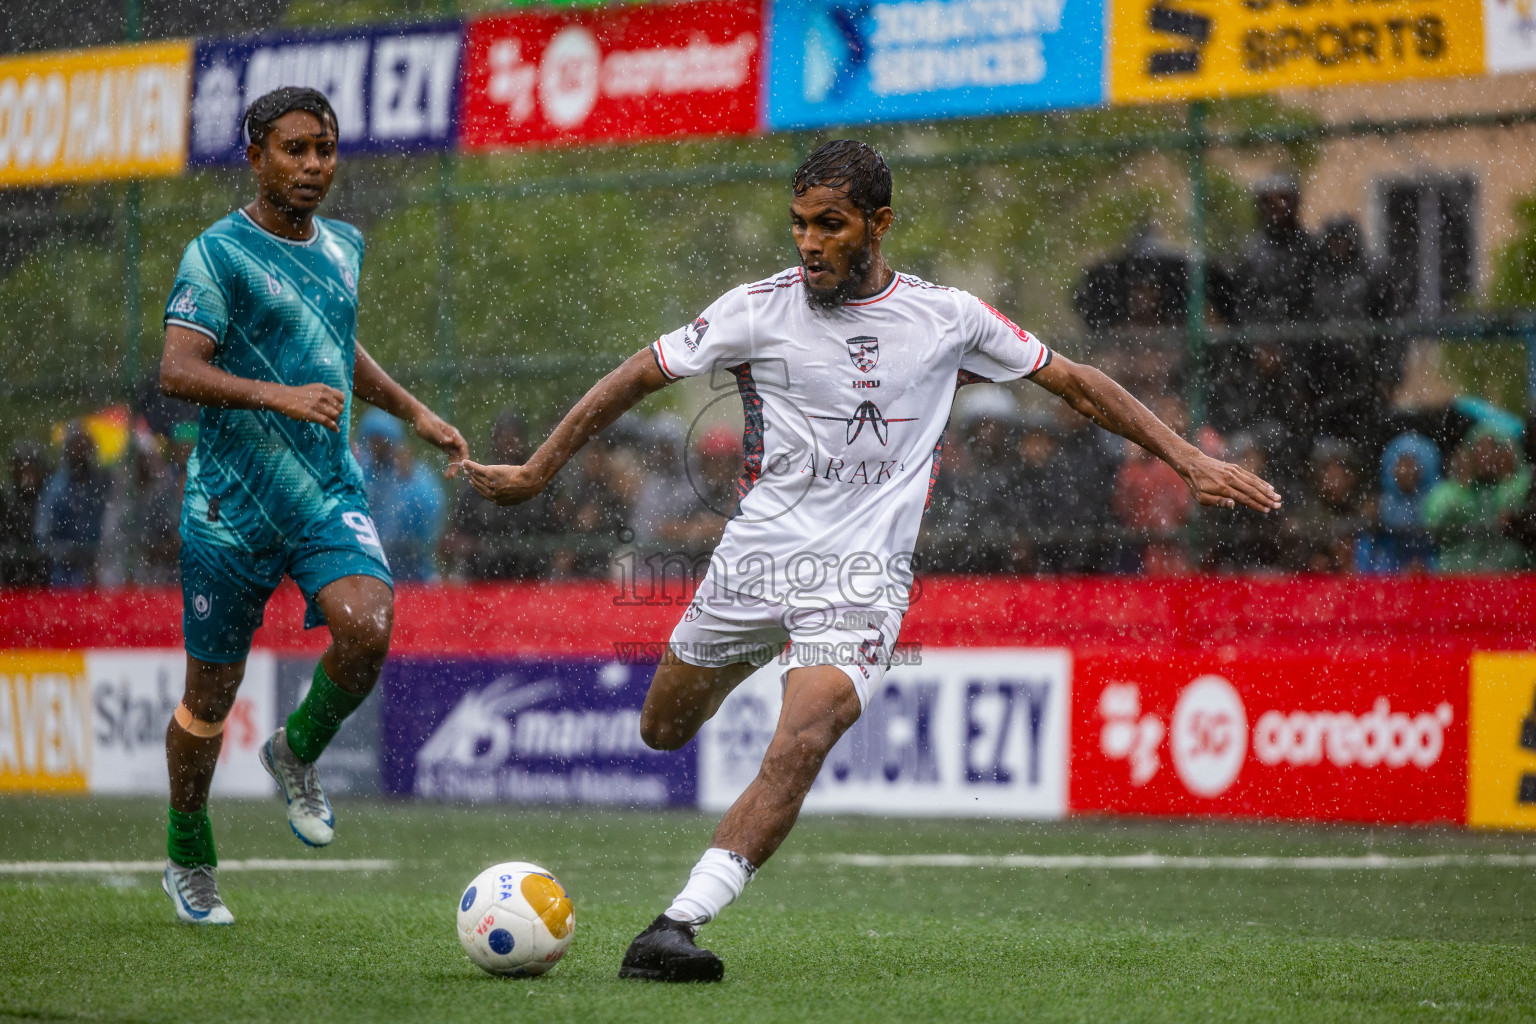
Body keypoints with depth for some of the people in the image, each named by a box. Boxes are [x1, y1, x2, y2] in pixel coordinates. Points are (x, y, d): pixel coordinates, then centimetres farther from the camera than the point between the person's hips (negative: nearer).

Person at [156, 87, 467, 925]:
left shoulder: (342, 247, 11)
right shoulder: (218, 253, -10)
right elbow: (177, 370, -21)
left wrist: (413, 412, 29)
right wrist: (278, 396, -33)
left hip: (330, 495, 4)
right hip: (230, 507, -4)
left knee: (367, 628, -24)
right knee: (211, 692, 5)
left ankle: (298, 753, 6)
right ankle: (188, 863, 27)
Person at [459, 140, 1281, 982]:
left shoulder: (947, 318, 1)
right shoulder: (760, 310, -3)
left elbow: (1076, 383, 10)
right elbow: (639, 375, 5)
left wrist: (1191, 463, 7)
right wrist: (537, 471, 5)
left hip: (862, 575, -2)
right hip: (755, 555, 2)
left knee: (796, 752, -24)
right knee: (663, 732, 15)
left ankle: (676, 927, -28)